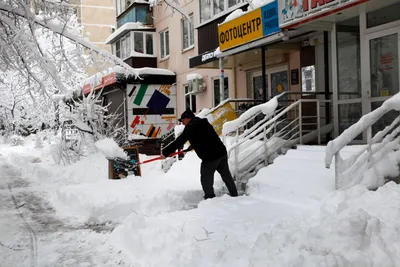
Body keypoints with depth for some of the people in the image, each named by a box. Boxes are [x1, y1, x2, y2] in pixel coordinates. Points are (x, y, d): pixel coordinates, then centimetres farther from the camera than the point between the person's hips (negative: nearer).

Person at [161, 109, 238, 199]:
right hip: (222, 152, 9)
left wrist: (165, 152, -12)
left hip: (210, 157, -9)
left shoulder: (191, 127, -9)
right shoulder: (203, 123, 18)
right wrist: (190, 147, 39)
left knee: (206, 180, 4)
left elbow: (179, 142, -14)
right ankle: (234, 195, 27)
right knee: (227, 176, 18)